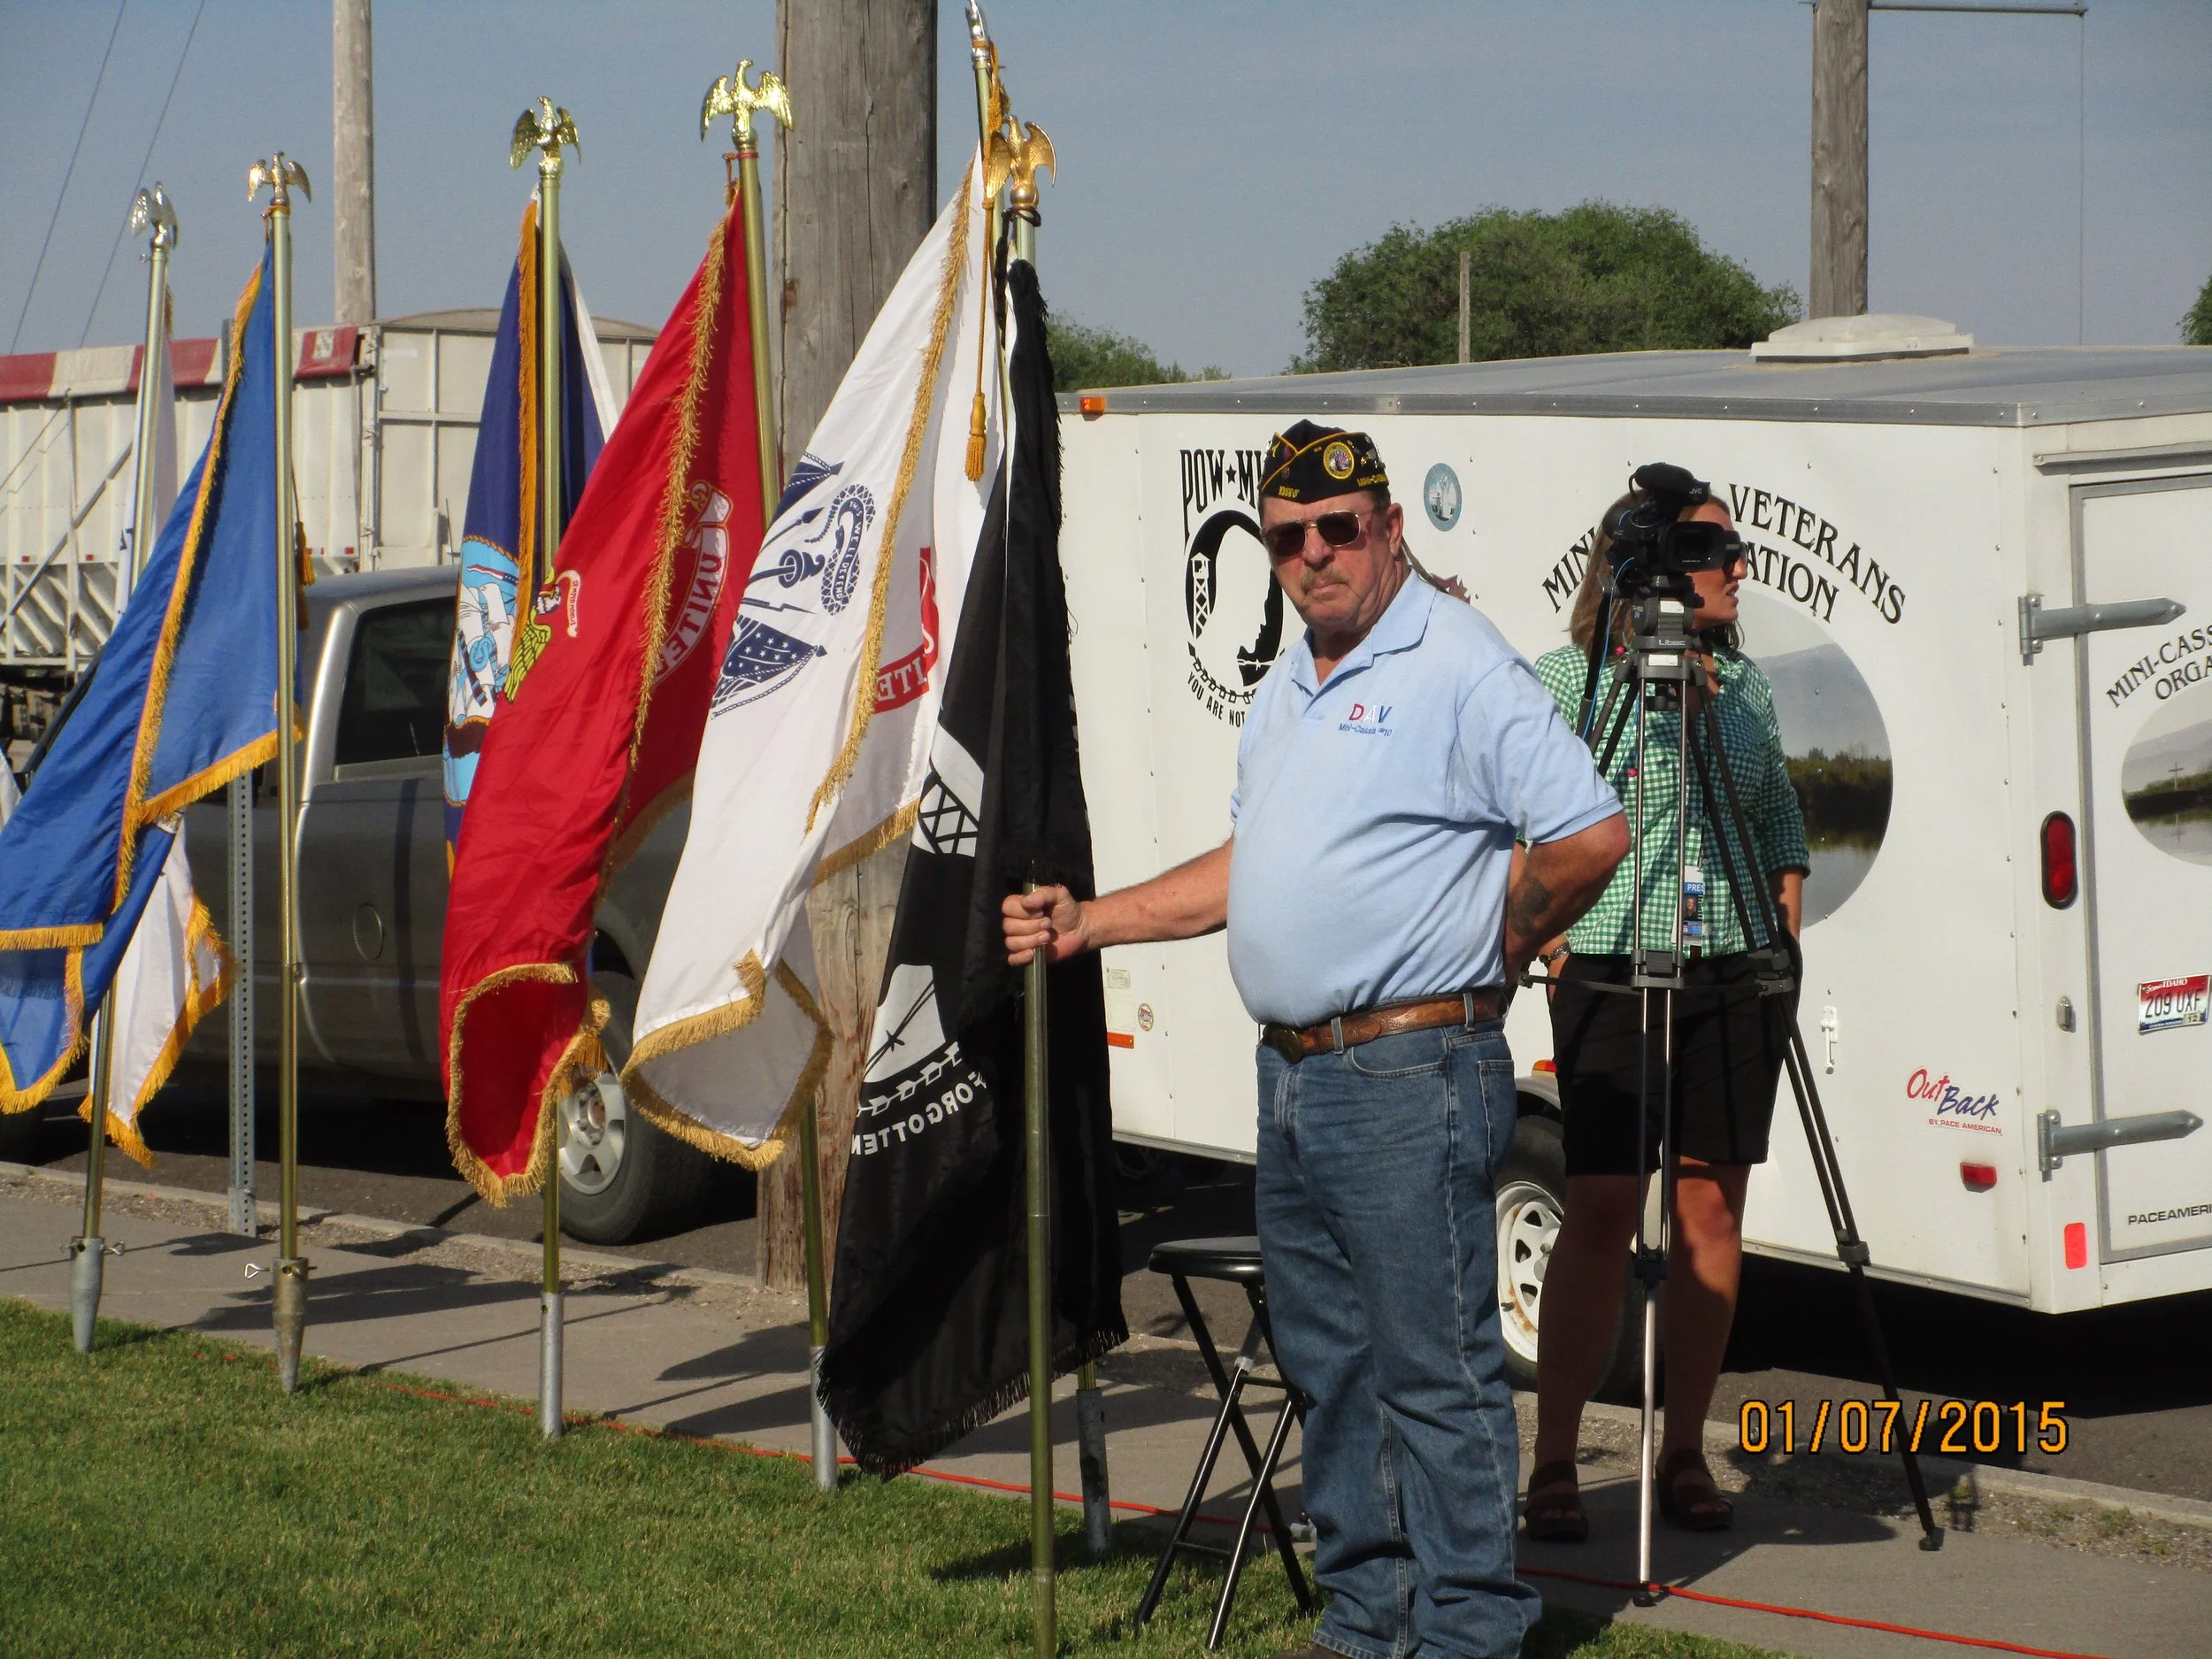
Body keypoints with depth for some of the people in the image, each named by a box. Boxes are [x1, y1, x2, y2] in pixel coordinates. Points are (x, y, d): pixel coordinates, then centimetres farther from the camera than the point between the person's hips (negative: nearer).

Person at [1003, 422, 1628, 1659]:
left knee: (1435, 1370, -6)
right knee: (1330, 1362, 14)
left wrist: (1496, 947, -4)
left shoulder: (1457, 664, -11)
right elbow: (1248, 866, 27)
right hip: (1295, 1075, 9)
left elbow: (1593, 835, -17)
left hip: (1410, 1078, -9)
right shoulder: (1288, 689, 17)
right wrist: (1089, 923, 21)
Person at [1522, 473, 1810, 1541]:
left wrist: (1784, 927, 9)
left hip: (1735, 974, 4)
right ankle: (1553, 1463, -2)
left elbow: (1782, 821, 22)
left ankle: (1686, 1454, 11)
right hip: (1608, 968, -4)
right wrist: (1546, 930, -8)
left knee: (1712, 1210, 3)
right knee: (1600, 1211, -7)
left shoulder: (1746, 686, 12)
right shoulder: (1562, 681, -1)